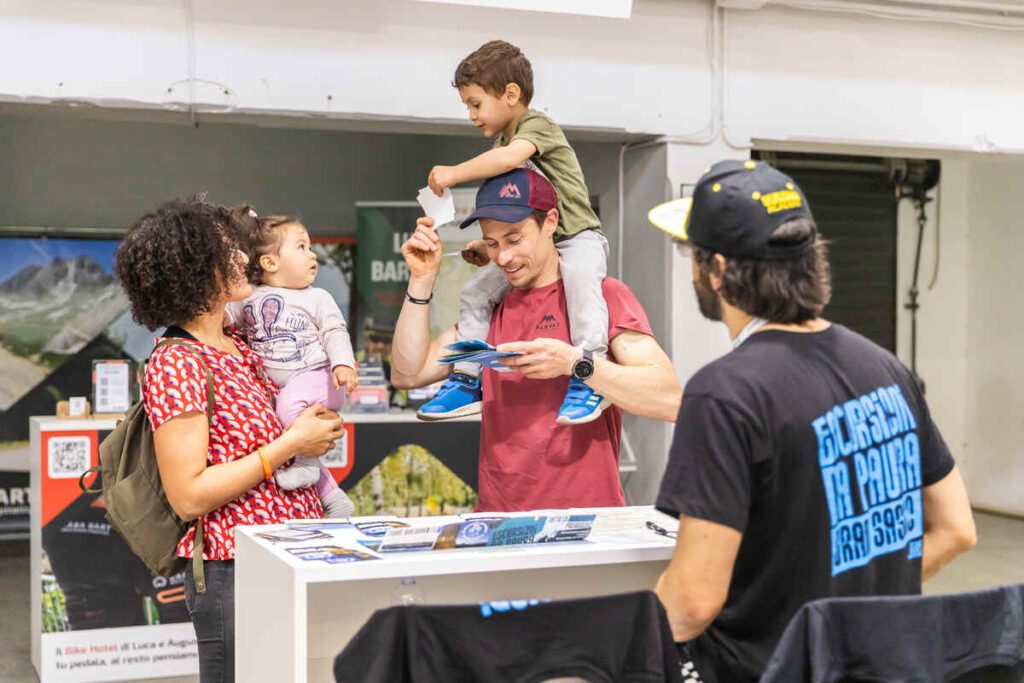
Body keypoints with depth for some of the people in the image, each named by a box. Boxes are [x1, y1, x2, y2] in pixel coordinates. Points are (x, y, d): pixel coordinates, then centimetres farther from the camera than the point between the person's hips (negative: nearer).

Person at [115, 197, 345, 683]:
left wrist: (316, 428, 7)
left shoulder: (240, 346, 10)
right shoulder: (175, 363, -15)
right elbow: (188, 496, -19)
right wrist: (291, 444, -17)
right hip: (236, 575, -8)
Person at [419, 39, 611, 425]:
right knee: (476, 292, 0)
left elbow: (509, 157, -34)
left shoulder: (537, 125, -10)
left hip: (576, 237, -9)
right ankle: (468, 381, 5)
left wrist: (455, 173, -25)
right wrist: (490, 246, 10)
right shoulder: (503, 142, 16)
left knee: (580, 278, -39)